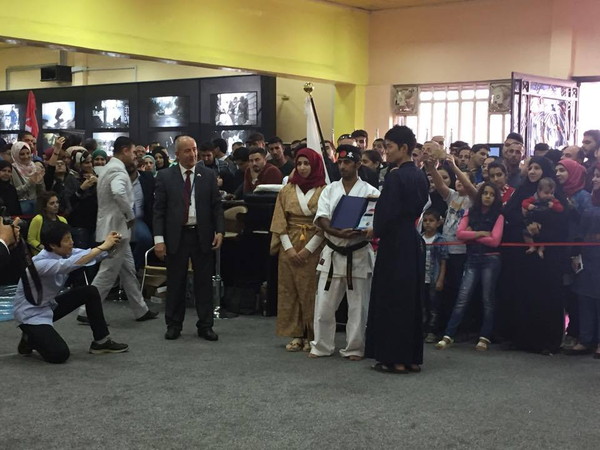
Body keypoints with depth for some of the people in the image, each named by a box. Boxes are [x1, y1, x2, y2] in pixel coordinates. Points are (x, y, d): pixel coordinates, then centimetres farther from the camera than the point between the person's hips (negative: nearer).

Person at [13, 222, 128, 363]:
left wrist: (109, 245, -35)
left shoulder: (64, 253, -5)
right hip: (31, 314, -9)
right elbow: (70, 265, -46)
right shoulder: (40, 263, -31)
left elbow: (91, 254, -13)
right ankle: (30, 339, 8)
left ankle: (101, 341, 8)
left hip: (49, 305, 9)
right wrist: (103, 246, -47)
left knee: (90, 292, -2)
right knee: (60, 354, -23)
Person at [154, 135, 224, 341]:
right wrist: (159, 238, -9)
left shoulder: (208, 175, 5)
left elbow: (217, 206, 6)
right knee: (175, 282, 7)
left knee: (204, 282, 6)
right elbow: (159, 209, -1)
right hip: (176, 236, -1)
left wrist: (219, 231, -6)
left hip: (202, 235, 1)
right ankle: (174, 324, 19)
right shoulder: (165, 177, 1)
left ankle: (205, 325, 15)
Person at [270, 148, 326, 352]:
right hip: (289, 248, 3)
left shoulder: (324, 191, -2)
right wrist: (289, 248, -6)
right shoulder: (286, 190, 8)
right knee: (289, 291, 3)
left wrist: (308, 249, -12)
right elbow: (279, 222, 5)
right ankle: (295, 335, 9)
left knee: (311, 292, -2)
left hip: (314, 248, -3)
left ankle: (311, 336, 6)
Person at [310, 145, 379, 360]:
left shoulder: (370, 192, -3)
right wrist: (339, 233, -23)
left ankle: (354, 348, 17)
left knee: (358, 306, 5)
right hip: (332, 253, 3)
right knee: (324, 304, 6)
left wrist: (367, 232, -30)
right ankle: (321, 345, 20)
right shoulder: (330, 190, 6)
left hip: (359, 255, -3)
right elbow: (321, 219, -5)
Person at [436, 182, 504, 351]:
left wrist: (471, 235, -4)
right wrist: (481, 233, -9)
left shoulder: (498, 216, 2)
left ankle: (485, 337, 8)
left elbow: (495, 240, -10)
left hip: (490, 260, -2)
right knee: (462, 298, -4)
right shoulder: (470, 213, 11)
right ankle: (448, 336, -6)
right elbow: (459, 233, -2)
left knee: (488, 300, 3)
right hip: (472, 259, 2)